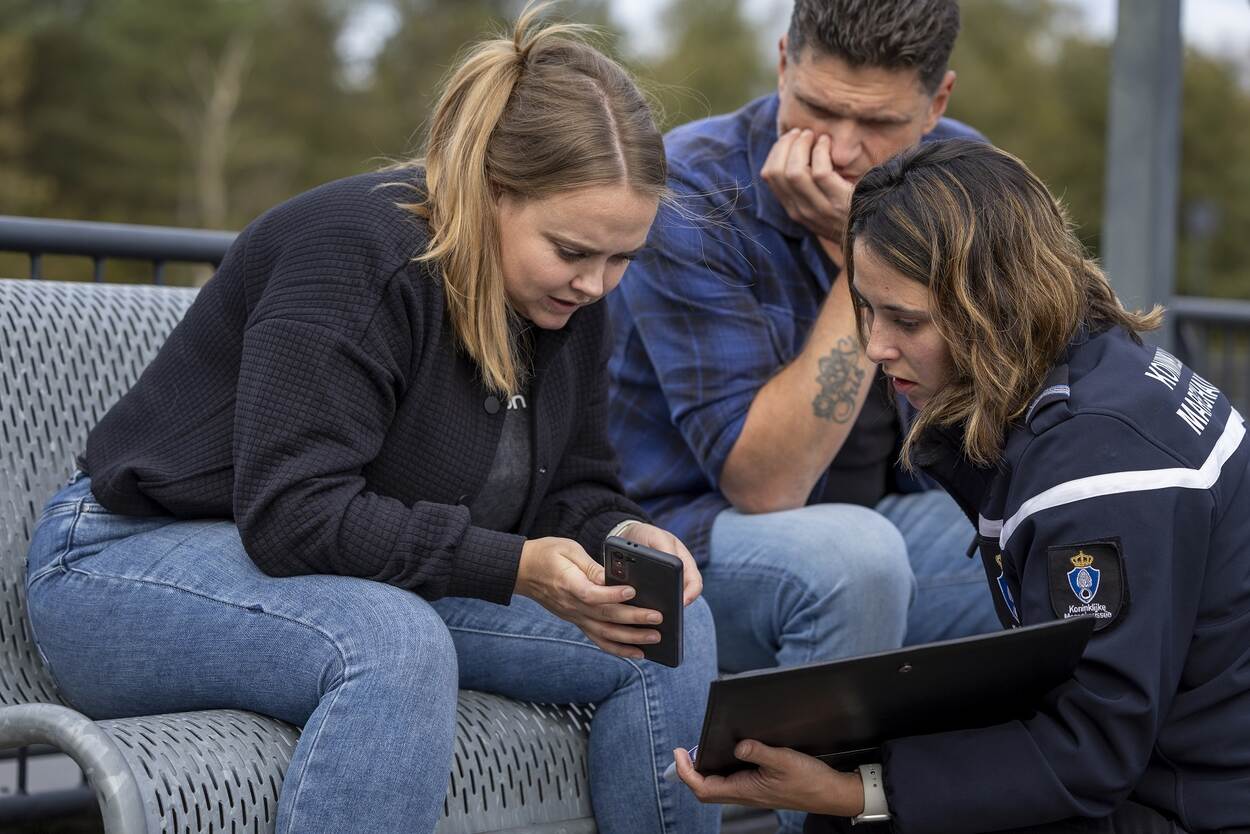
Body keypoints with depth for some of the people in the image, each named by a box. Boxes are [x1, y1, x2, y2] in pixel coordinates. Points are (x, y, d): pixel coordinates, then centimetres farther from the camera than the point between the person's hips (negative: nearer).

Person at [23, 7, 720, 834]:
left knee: (674, 627, -9)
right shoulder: (358, 256, -24)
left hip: (375, 576, 8)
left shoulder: (566, 294, 1)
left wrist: (623, 538, -17)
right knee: (395, 643, -40)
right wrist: (513, 566, -35)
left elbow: (574, 487, 7)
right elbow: (293, 515, -30)